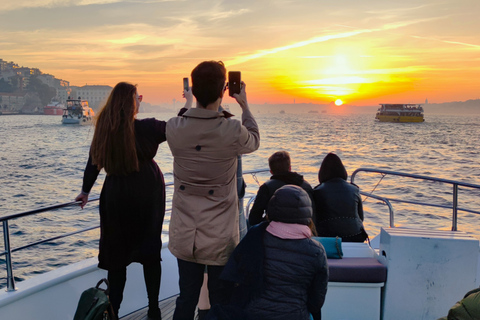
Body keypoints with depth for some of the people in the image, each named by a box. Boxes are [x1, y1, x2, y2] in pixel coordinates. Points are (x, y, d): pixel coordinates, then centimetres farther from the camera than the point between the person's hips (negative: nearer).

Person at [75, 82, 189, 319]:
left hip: (116, 197, 2)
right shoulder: (145, 128, -13)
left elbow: (94, 161, 6)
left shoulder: (104, 129, -3)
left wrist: (86, 190, 18)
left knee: (116, 254, 10)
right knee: (150, 251, 11)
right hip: (147, 195, -2)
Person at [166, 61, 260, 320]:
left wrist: (197, 96, 20)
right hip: (220, 238, -3)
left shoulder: (174, 128, -10)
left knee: (186, 299, 18)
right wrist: (244, 105, 18)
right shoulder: (233, 131, -18)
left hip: (184, 236, 3)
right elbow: (254, 141, 7)